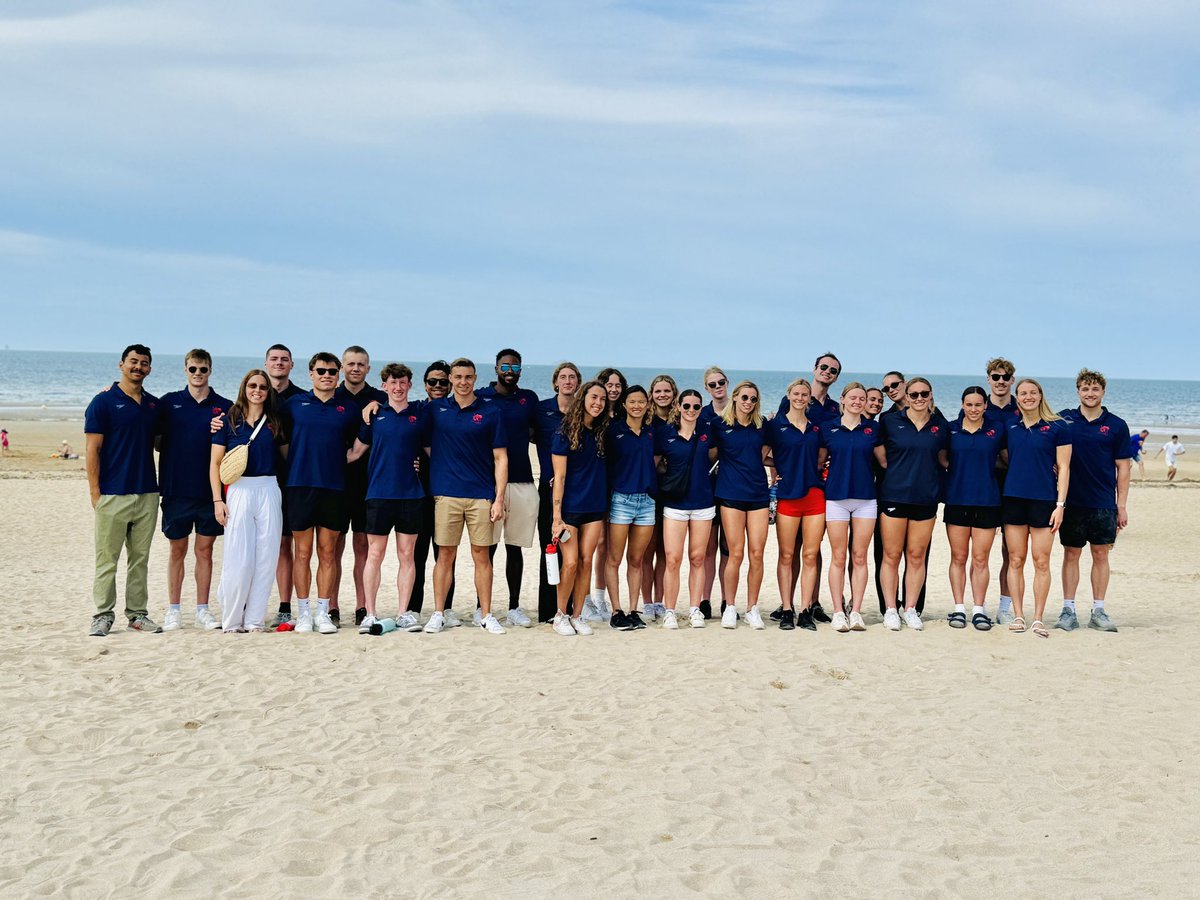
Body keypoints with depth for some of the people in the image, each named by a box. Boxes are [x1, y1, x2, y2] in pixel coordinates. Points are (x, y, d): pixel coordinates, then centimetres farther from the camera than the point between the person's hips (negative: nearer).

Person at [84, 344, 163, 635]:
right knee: (107, 559, 0)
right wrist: (94, 491, -10)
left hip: (147, 493, 5)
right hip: (113, 494, -5)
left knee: (140, 558, 9)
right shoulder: (104, 401, -3)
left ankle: (138, 613, 16)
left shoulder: (154, 404, 12)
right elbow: (93, 449, -6)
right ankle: (103, 615, 8)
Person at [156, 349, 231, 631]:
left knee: (205, 550, 7)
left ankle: (202, 610, 15)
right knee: (177, 550, 7)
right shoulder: (169, 402, 5)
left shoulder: (224, 406, 5)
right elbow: (155, 440, 8)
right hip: (176, 489, 0)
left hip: (209, 489, 0)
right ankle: (173, 611, 15)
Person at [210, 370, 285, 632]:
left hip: (269, 491, 3)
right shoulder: (229, 420, 4)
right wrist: (218, 500, -5)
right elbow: (215, 463, 3)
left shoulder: (275, 422, 11)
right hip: (238, 490, -2)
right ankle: (231, 621, 7)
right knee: (238, 560, -4)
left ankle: (254, 620, 9)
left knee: (265, 558, 1)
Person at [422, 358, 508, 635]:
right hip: (446, 494, 0)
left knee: (482, 555, 4)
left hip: (481, 495, 0)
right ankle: (438, 614, 12)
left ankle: (486, 615, 11)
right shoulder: (435, 409, 6)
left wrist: (499, 498, -3)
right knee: (445, 555, 4)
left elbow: (500, 458, 3)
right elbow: (425, 446, 12)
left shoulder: (490, 412, 3)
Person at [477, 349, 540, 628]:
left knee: (515, 548, 9)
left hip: (522, 482, 3)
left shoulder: (529, 398, 12)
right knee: (487, 547, 0)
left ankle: (514, 607, 16)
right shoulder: (480, 397, 4)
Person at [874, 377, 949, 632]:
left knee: (917, 556, 5)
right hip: (894, 495, -2)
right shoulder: (890, 421, 1)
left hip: (925, 497, 2)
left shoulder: (941, 425, 7)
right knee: (891, 555, 1)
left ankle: (911, 609, 15)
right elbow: (880, 455, 7)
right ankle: (890, 610, 8)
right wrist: (898, 471, 0)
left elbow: (943, 458, 18)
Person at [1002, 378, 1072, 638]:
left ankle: (1038, 619, 4)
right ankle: (1018, 616, 11)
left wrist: (1060, 504, -8)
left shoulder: (1057, 427, 0)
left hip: (1044, 500, -3)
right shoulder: (1010, 428, 10)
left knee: (1041, 562, -2)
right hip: (1013, 499, 3)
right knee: (1016, 560, 4)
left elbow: (1063, 468, -2)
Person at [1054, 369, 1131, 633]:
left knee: (1101, 555, 5)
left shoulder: (1116, 425, 2)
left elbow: (1123, 467, 3)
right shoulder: (1064, 419, 2)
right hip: (1073, 500, 0)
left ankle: (1098, 611, 13)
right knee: (1071, 555, 5)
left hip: (1104, 503, 0)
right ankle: (1068, 611, 10)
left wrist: (1122, 505, -1)